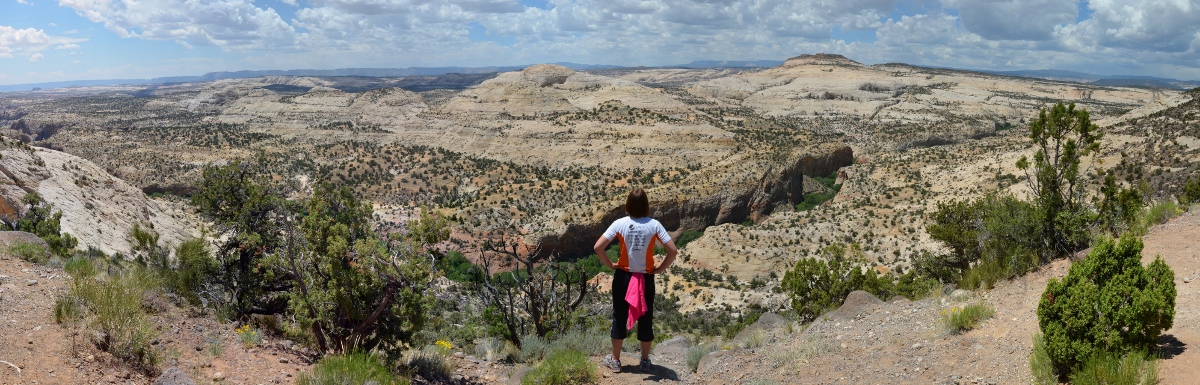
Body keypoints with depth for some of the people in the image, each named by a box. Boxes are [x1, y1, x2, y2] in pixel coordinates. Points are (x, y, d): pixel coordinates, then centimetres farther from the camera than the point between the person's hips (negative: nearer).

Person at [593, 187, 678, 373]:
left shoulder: (620, 224, -11)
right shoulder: (654, 225, -11)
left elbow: (598, 247, -15)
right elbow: (673, 251, -14)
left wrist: (610, 265, -3)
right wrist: (660, 269, -2)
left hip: (623, 277, 0)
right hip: (646, 279, 0)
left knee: (619, 318, 13)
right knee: (645, 319, 15)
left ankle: (615, 360, 24)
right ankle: (645, 361, 27)